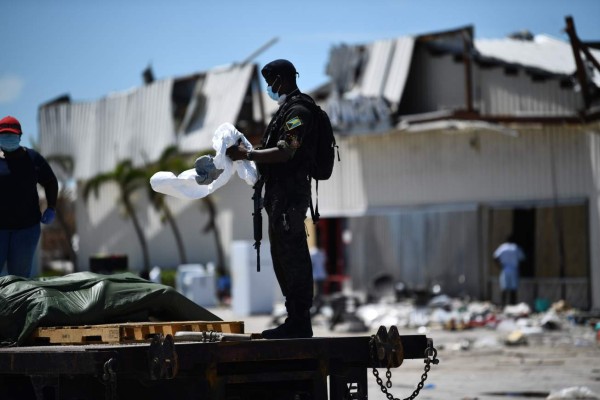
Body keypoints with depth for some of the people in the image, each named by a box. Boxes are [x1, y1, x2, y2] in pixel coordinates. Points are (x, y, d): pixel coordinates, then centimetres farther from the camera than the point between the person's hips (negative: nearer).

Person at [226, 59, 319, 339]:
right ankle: (295, 321, 17)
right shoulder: (287, 109, 20)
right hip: (280, 194, 11)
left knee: (292, 258, -9)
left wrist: (246, 154, -17)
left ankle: (300, 323, -7)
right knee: (283, 258, 13)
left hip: (290, 196, -11)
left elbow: (284, 153, -21)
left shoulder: (298, 111, -12)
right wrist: (247, 154, 14)